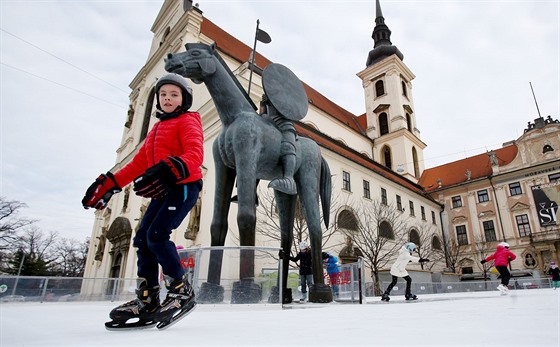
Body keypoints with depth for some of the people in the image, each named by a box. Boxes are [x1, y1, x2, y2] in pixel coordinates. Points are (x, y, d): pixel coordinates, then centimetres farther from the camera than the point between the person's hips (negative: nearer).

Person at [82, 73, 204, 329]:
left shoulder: (188, 122, -1)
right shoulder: (156, 129, 24)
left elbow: (195, 154, -20)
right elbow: (138, 163, 21)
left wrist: (169, 169, -38)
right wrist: (110, 183, 14)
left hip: (185, 186, -8)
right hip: (164, 190, 9)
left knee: (156, 234, -19)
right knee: (142, 238, 2)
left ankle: (182, 291, -5)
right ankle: (147, 301, 9)